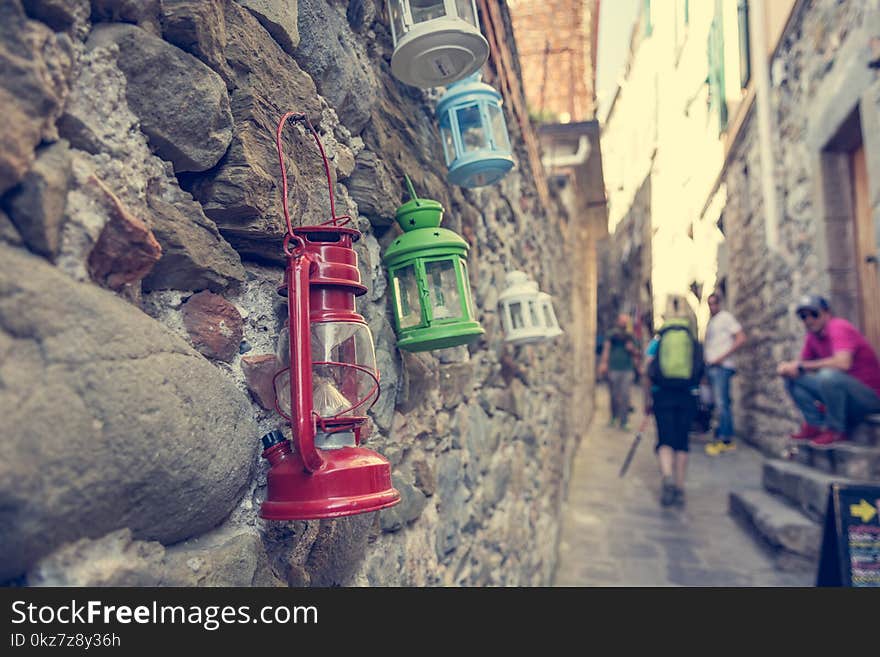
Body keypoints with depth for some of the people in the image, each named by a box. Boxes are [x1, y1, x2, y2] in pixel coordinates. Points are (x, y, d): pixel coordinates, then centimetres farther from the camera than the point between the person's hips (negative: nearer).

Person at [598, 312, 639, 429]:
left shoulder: (630, 336, 13)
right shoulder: (612, 333, 6)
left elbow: (636, 353, 19)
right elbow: (606, 349, 0)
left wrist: (632, 349, -4)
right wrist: (603, 363, -12)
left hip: (627, 370, 1)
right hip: (614, 369, -1)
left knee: (625, 395, -4)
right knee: (614, 395, 4)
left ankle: (623, 421, 1)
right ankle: (613, 417, 22)